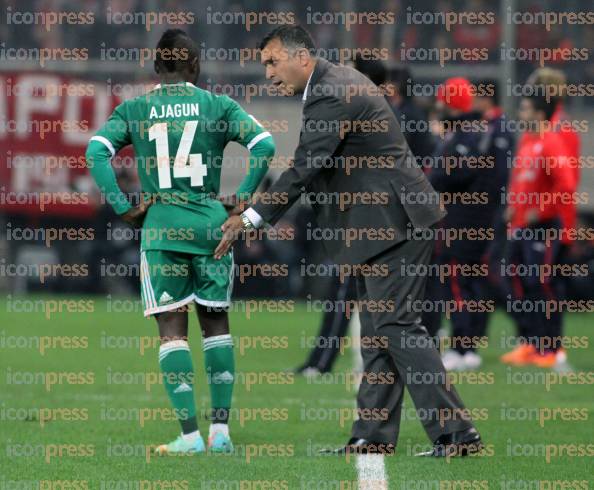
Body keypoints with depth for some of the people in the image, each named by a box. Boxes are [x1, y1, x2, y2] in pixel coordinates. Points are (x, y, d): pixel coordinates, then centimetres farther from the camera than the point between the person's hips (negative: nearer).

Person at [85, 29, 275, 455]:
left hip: (160, 226, -1)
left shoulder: (133, 110, 5)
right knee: (216, 321, 12)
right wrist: (241, 200, 0)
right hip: (211, 221, 1)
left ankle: (190, 435, -5)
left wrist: (124, 208, -4)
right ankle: (221, 430, 8)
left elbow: (97, 152, -8)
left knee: (172, 326, 2)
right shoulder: (219, 106, 4)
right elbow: (264, 144, -7)